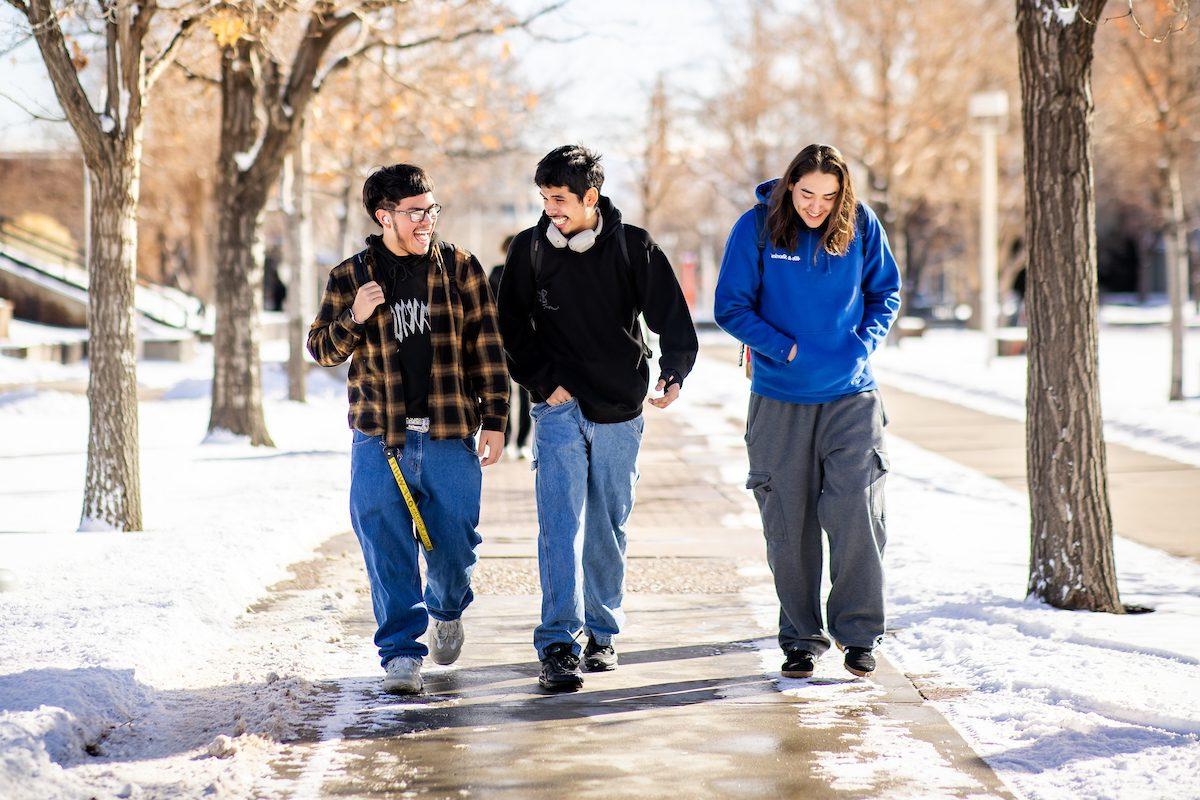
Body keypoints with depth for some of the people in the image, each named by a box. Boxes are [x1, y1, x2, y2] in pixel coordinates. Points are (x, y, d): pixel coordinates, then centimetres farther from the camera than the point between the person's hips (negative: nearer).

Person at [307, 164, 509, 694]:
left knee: (454, 541, 4)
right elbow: (321, 350, 9)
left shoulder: (460, 269, 5)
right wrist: (353, 319, -12)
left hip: (450, 435, 0)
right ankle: (400, 651, 2)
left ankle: (447, 611, 35)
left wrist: (495, 421, 2)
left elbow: (487, 348, 7)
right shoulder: (350, 277, 4)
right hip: (379, 437, 0)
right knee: (386, 546, -7)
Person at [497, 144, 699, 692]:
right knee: (560, 523, -13)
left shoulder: (633, 247, -2)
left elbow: (671, 315, -5)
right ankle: (558, 644, -16)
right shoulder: (530, 249, 1)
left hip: (619, 410, 1)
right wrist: (543, 382, -4)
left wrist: (673, 372, -22)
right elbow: (512, 328, 8)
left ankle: (601, 633, 24)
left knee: (609, 528, 9)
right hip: (559, 408, -1)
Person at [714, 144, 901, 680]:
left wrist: (864, 343, -6)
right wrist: (787, 349, -13)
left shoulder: (862, 225, -2)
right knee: (788, 523, 4)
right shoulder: (756, 227, -7)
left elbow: (886, 292, 10)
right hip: (779, 400, 0)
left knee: (857, 514, -8)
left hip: (851, 398, 0)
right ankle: (800, 637, 16)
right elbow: (731, 307, -4)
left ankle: (858, 633, 5)